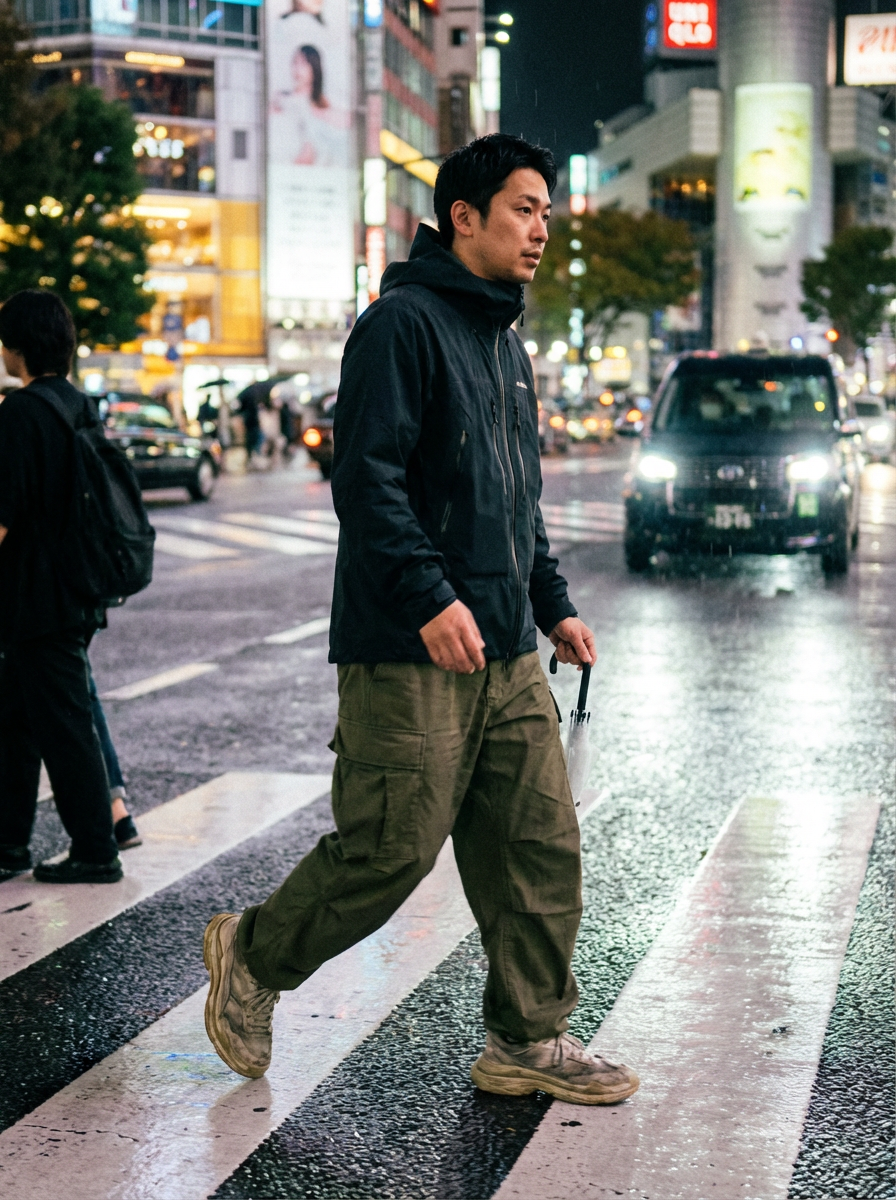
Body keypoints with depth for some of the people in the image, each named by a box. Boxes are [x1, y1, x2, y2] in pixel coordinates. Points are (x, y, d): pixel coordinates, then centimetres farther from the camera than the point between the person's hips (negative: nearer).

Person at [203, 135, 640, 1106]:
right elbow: (366, 477, -18)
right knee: (392, 847, -4)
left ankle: (528, 1041, 16)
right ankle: (252, 957, 19)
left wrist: (553, 606, 20)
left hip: (506, 657, 9)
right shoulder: (403, 323, -9)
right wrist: (430, 598, -25)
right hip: (410, 654, -9)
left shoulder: (506, 342, 20)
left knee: (540, 847, 6)